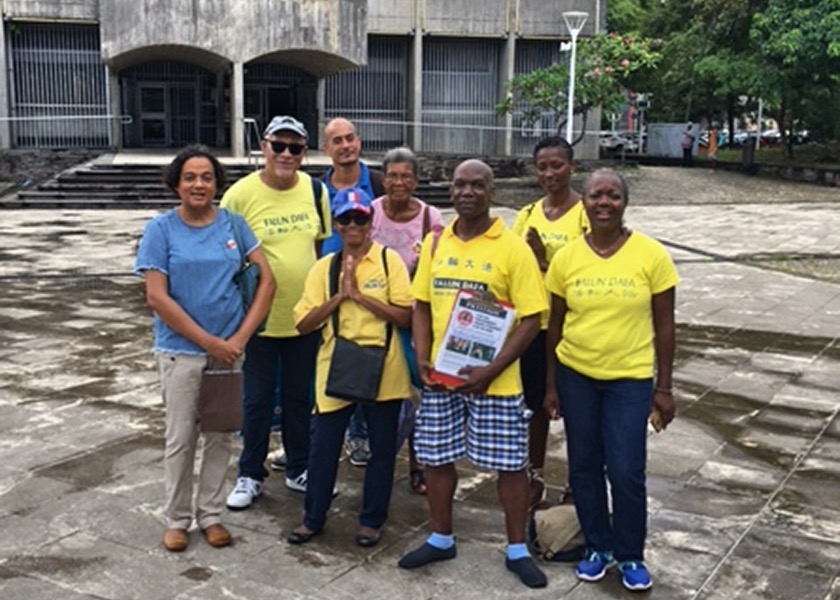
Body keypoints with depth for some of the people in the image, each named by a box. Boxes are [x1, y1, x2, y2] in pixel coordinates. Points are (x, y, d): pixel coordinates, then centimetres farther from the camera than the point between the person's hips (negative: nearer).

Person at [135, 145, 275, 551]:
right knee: (181, 438, 7)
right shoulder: (161, 229, -5)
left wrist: (239, 339, -10)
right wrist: (209, 342, -13)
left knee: (220, 436, 11)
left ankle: (210, 515, 27)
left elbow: (266, 280, -2)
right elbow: (157, 297, -11)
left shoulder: (233, 224, 1)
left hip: (228, 349, 2)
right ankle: (177, 519, 24)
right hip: (180, 350, -2)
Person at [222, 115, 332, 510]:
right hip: (260, 317, -3)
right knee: (257, 399, 7)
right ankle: (250, 475, 24)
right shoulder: (241, 194, -12)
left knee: (300, 397, 16)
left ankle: (299, 469, 32)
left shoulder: (315, 190, 1)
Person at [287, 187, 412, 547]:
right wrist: (340, 295, -13)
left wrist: (359, 294, -16)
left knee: (382, 448, 10)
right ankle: (313, 518, 26)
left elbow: (405, 316, -11)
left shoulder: (389, 260, -3)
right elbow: (304, 324, -2)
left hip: (382, 370, -2)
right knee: (323, 448, 9)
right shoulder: (323, 268, 4)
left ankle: (372, 520, 26)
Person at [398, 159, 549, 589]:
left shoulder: (513, 248, -9)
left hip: (493, 379, -4)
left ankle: (517, 550, 23)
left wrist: (492, 370, -19)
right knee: (435, 457, 12)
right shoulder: (435, 244, 5)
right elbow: (421, 304, 11)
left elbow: (531, 319, -11)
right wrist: (422, 357, -4)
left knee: (509, 463, 5)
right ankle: (441, 539, 33)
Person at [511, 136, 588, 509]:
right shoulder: (528, 214, 6)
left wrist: (547, 259, -23)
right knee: (536, 403, 15)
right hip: (533, 323, 5)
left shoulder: (586, 213, -9)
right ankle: (535, 477, 30)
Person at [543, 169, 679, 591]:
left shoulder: (651, 255, -8)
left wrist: (664, 388, -3)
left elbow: (663, 326, -3)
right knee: (583, 467, 11)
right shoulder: (566, 258, -3)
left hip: (630, 379, -2)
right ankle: (598, 547, 30)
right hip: (575, 376, 2)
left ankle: (630, 556, 21)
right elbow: (554, 325, 5)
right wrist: (551, 385, 6)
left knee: (626, 472, -2)